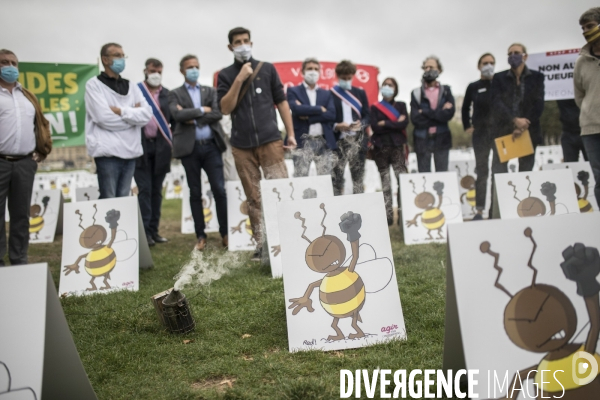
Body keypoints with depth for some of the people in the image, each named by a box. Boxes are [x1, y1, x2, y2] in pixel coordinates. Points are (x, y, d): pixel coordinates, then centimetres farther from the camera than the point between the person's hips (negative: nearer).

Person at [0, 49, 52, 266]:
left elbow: (42, 124, 20)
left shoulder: (28, 97, 17)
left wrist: (43, 150, 11)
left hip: (25, 163, 4)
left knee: (21, 214, 8)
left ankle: (19, 261, 16)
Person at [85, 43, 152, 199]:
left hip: (130, 151, 5)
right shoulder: (94, 84, 1)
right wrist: (132, 114, -2)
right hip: (108, 152, -5)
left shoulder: (132, 87, 16)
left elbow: (146, 115, 1)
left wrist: (121, 111, -10)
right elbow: (104, 118, -13)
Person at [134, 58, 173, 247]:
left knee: (156, 190, 8)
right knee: (144, 189, -3)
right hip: (141, 146, -3)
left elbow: (174, 119, 10)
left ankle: (154, 229, 14)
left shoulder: (167, 94, 10)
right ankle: (145, 230, 1)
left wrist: (175, 142, 0)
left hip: (160, 147, 3)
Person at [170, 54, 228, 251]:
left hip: (211, 146, 1)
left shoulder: (211, 91, 13)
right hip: (190, 148, -1)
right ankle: (200, 236, 12)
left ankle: (225, 233, 7)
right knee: (195, 193, 5)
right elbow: (178, 115, -11)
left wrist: (193, 118, -8)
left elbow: (218, 114, -3)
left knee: (219, 190, -3)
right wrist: (202, 110, -6)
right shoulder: (175, 94, 7)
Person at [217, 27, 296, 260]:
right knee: (253, 198, 5)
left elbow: (281, 101, 9)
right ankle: (260, 244, 12)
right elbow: (225, 109, -3)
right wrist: (239, 79, -11)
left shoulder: (267, 69, 9)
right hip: (242, 146, 1)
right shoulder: (225, 75, 8)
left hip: (270, 140, -1)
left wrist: (290, 134, 3)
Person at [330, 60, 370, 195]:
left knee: (358, 176, 6)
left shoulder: (360, 93, 15)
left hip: (358, 140, 4)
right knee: (336, 176, -10)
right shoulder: (330, 94, 2)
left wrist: (361, 124, -9)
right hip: (339, 140, -4)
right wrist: (336, 126, -18)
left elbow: (367, 115, 12)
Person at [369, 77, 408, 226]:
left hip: (397, 146, 0)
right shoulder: (375, 107, 11)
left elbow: (404, 123, -4)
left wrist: (386, 124, -6)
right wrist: (396, 123, -5)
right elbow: (374, 127, -5)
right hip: (381, 148, 0)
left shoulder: (401, 105, 13)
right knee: (385, 184, 0)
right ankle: (388, 215, 3)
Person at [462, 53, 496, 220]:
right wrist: (467, 126, 10)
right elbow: (465, 108, 18)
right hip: (480, 132, 1)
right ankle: (479, 210, 5)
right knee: (481, 170, 3)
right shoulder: (473, 87, 8)